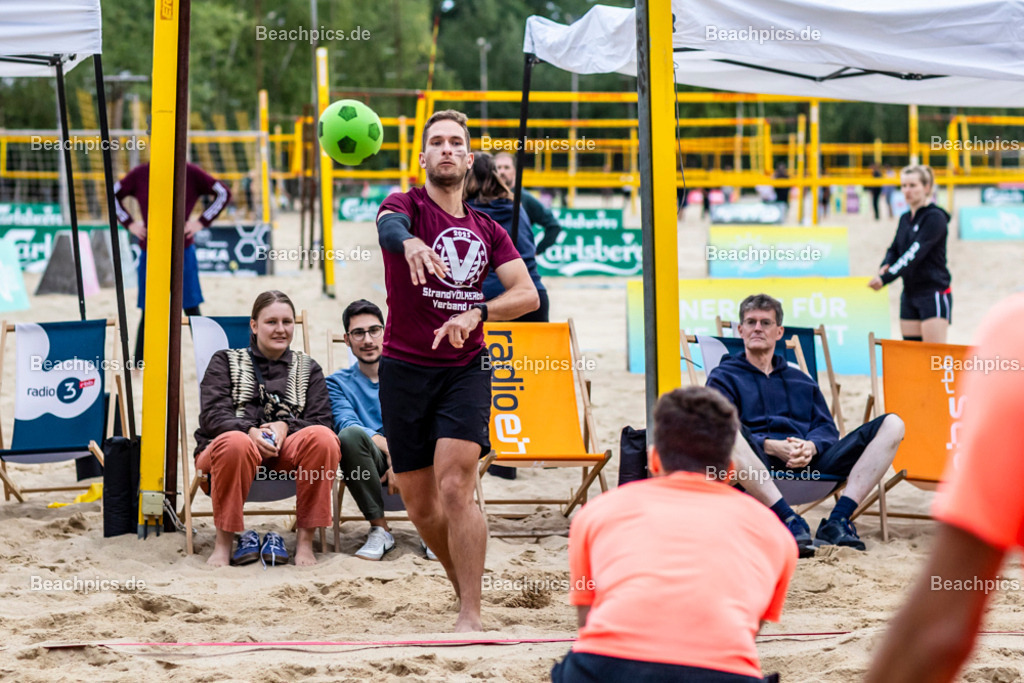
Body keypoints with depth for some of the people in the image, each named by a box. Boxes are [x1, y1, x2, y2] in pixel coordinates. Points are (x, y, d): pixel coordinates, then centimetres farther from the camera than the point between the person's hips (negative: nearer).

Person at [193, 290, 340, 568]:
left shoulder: (307, 369, 23)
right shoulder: (225, 362, 18)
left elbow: (320, 421, 8)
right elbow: (211, 416, 1)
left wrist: (285, 427, -13)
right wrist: (250, 431, -19)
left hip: (286, 454, 2)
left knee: (323, 437, -31)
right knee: (235, 442, -39)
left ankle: (305, 541, -24)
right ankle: (224, 542, -24)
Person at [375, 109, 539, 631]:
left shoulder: (487, 231, 11)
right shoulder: (407, 205, 0)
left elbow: (528, 295, 0)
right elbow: (389, 224, -26)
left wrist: (477, 314, -20)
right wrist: (408, 241, -52)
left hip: (465, 368, 0)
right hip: (404, 368, 0)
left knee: (455, 488, -17)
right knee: (420, 506, 5)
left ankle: (470, 617, -15)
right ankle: (467, 591, 28)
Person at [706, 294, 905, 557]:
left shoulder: (801, 381, 33)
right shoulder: (724, 377, 19)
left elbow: (827, 427, 19)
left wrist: (811, 446, -7)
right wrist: (772, 446, -16)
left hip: (808, 464, 5)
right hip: (760, 468, -4)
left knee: (892, 425, -10)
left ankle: (837, 521, -25)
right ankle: (789, 521, -43)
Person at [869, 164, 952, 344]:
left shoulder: (935, 218, -12)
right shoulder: (905, 219, 14)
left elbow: (916, 253, -21)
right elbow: (894, 249, 14)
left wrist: (886, 278, -28)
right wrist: (885, 266, -10)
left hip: (933, 293, -8)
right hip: (910, 293, 8)